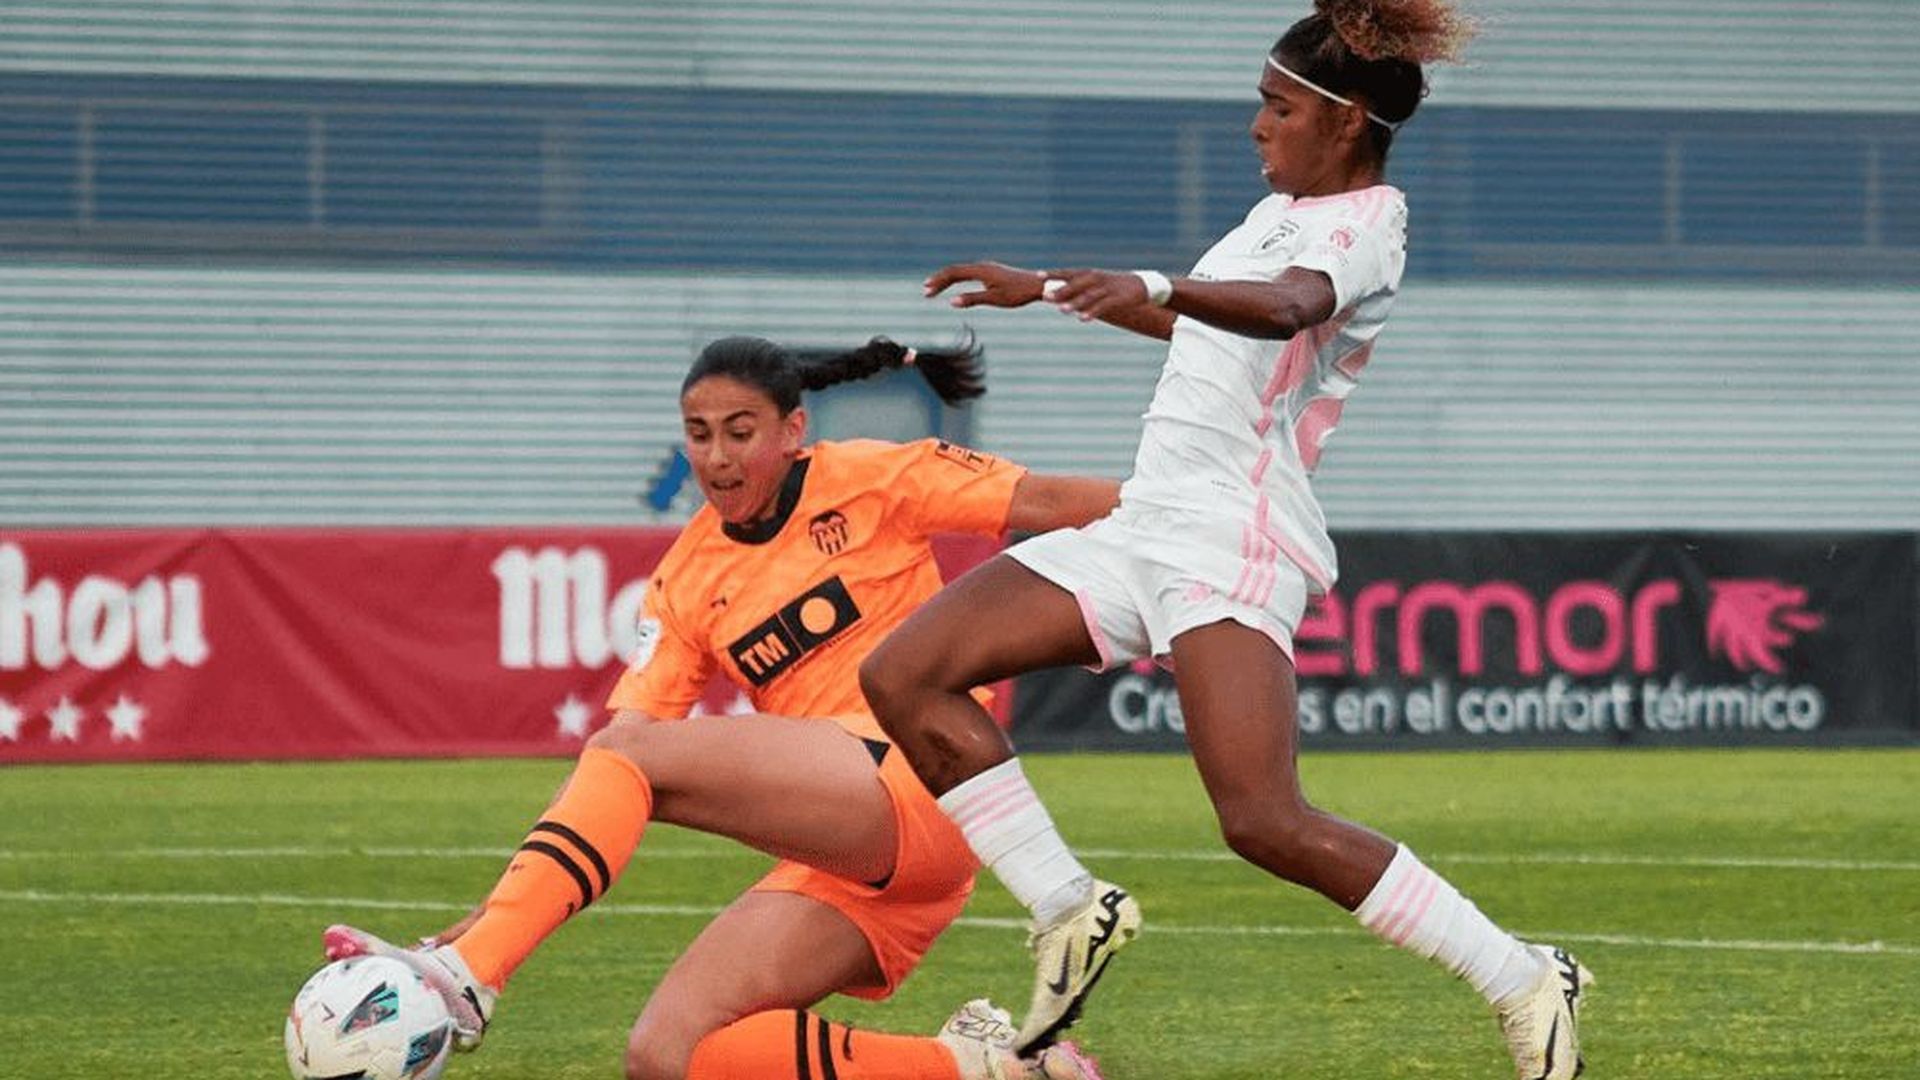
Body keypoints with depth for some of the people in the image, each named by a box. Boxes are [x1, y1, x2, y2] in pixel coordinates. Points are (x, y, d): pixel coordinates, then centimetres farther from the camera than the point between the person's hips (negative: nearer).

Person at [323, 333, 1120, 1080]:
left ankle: (462, 978, -28)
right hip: (838, 864, 7)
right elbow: (630, 719, 6)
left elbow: (1043, 502, 1)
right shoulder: (687, 582, 14)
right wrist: (496, 908, -5)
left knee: (628, 755, -20)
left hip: (912, 776, -7)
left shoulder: (862, 482, 2)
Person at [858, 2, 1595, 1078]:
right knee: (904, 675, -3)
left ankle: (1530, 987, -11)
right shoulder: (1281, 210, 21)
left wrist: (1154, 289, -50)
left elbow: (1284, 307, -32)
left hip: (1234, 542, -9)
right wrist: (1044, 288, 44)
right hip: (1144, 530, 9)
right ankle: (1072, 913, 2)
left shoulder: (1367, 222, -8)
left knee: (1268, 825, -23)